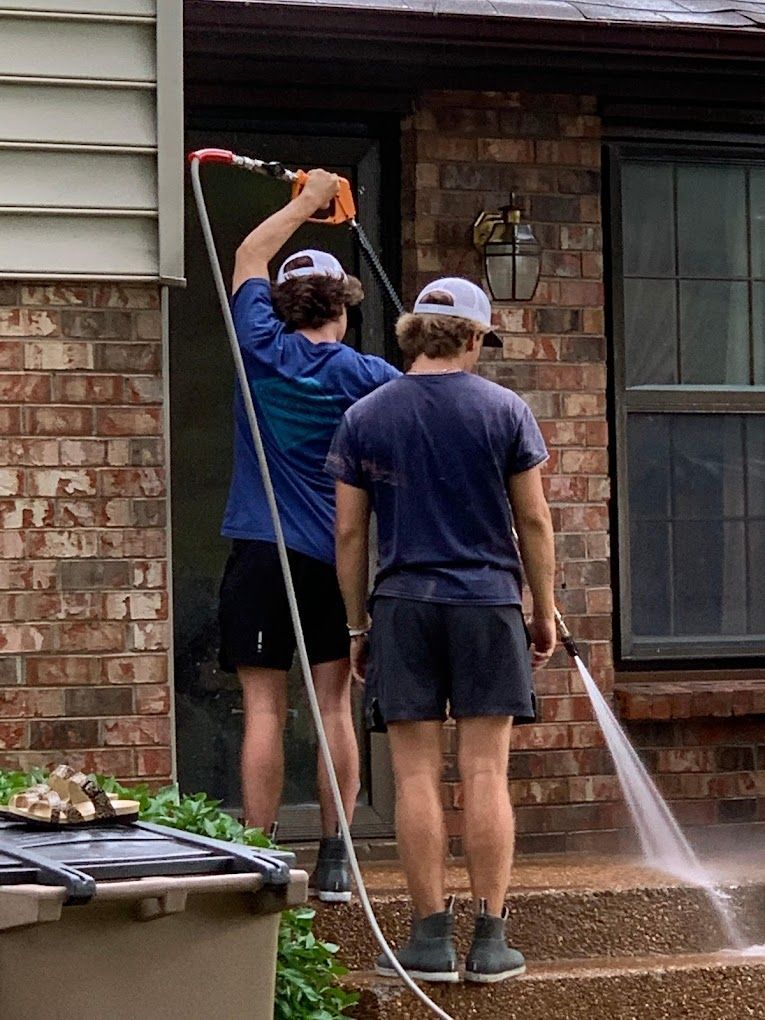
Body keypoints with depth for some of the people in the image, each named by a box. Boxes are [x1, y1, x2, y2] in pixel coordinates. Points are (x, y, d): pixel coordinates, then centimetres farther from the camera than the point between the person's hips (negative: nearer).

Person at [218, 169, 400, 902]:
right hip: (338, 558, 1)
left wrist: (307, 201, 26)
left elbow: (250, 256, 17)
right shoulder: (365, 376, 0)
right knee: (335, 708, 5)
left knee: (264, 709, -1)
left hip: (261, 554, -1)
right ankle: (334, 860, 8)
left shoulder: (262, 348, 1)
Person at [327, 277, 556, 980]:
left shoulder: (364, 417, 4)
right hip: (488, 604, -1)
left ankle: (432, 937, 2)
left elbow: (349, 531, 4)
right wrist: (545, 608, 11)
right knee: (486, 773, 1)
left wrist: (358, 623, 12)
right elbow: (533, 519, 1)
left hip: (403, 605, 1)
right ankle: (491, 938, 1)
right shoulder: (505, 410, 0)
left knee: (416, 777, 2)